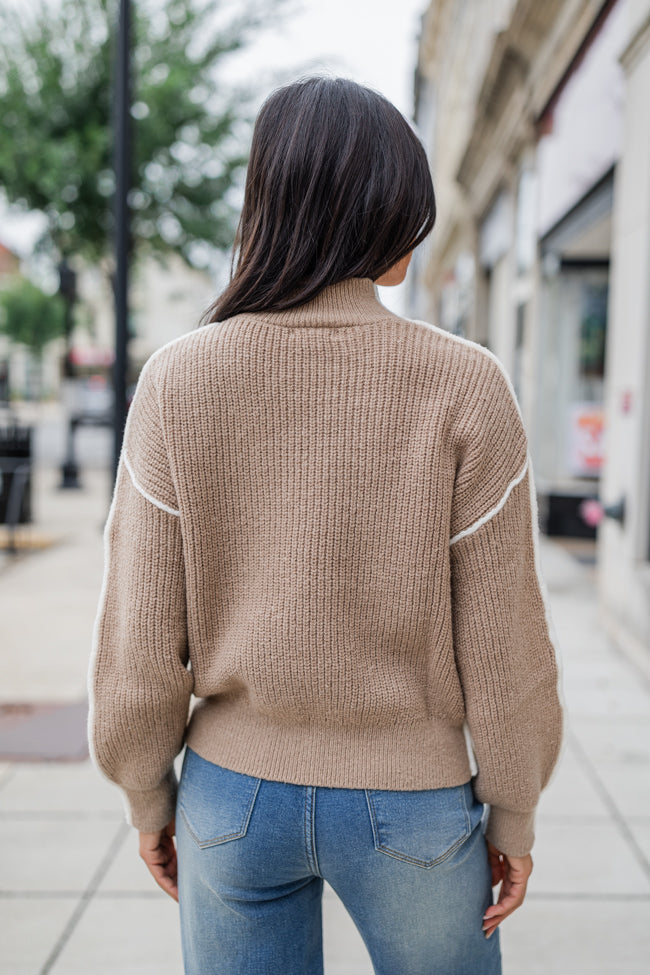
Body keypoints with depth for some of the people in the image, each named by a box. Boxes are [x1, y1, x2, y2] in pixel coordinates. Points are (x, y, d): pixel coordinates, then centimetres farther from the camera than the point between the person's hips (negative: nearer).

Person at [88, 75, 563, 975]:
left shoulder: (179, 381, -11)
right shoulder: (464, 386, -16)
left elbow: (141, 639, -7)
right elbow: (502, 641, -10)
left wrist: (148, 797, 7)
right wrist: (514, 814, 4)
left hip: (235, 796, 2)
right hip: (411, 801, -1)